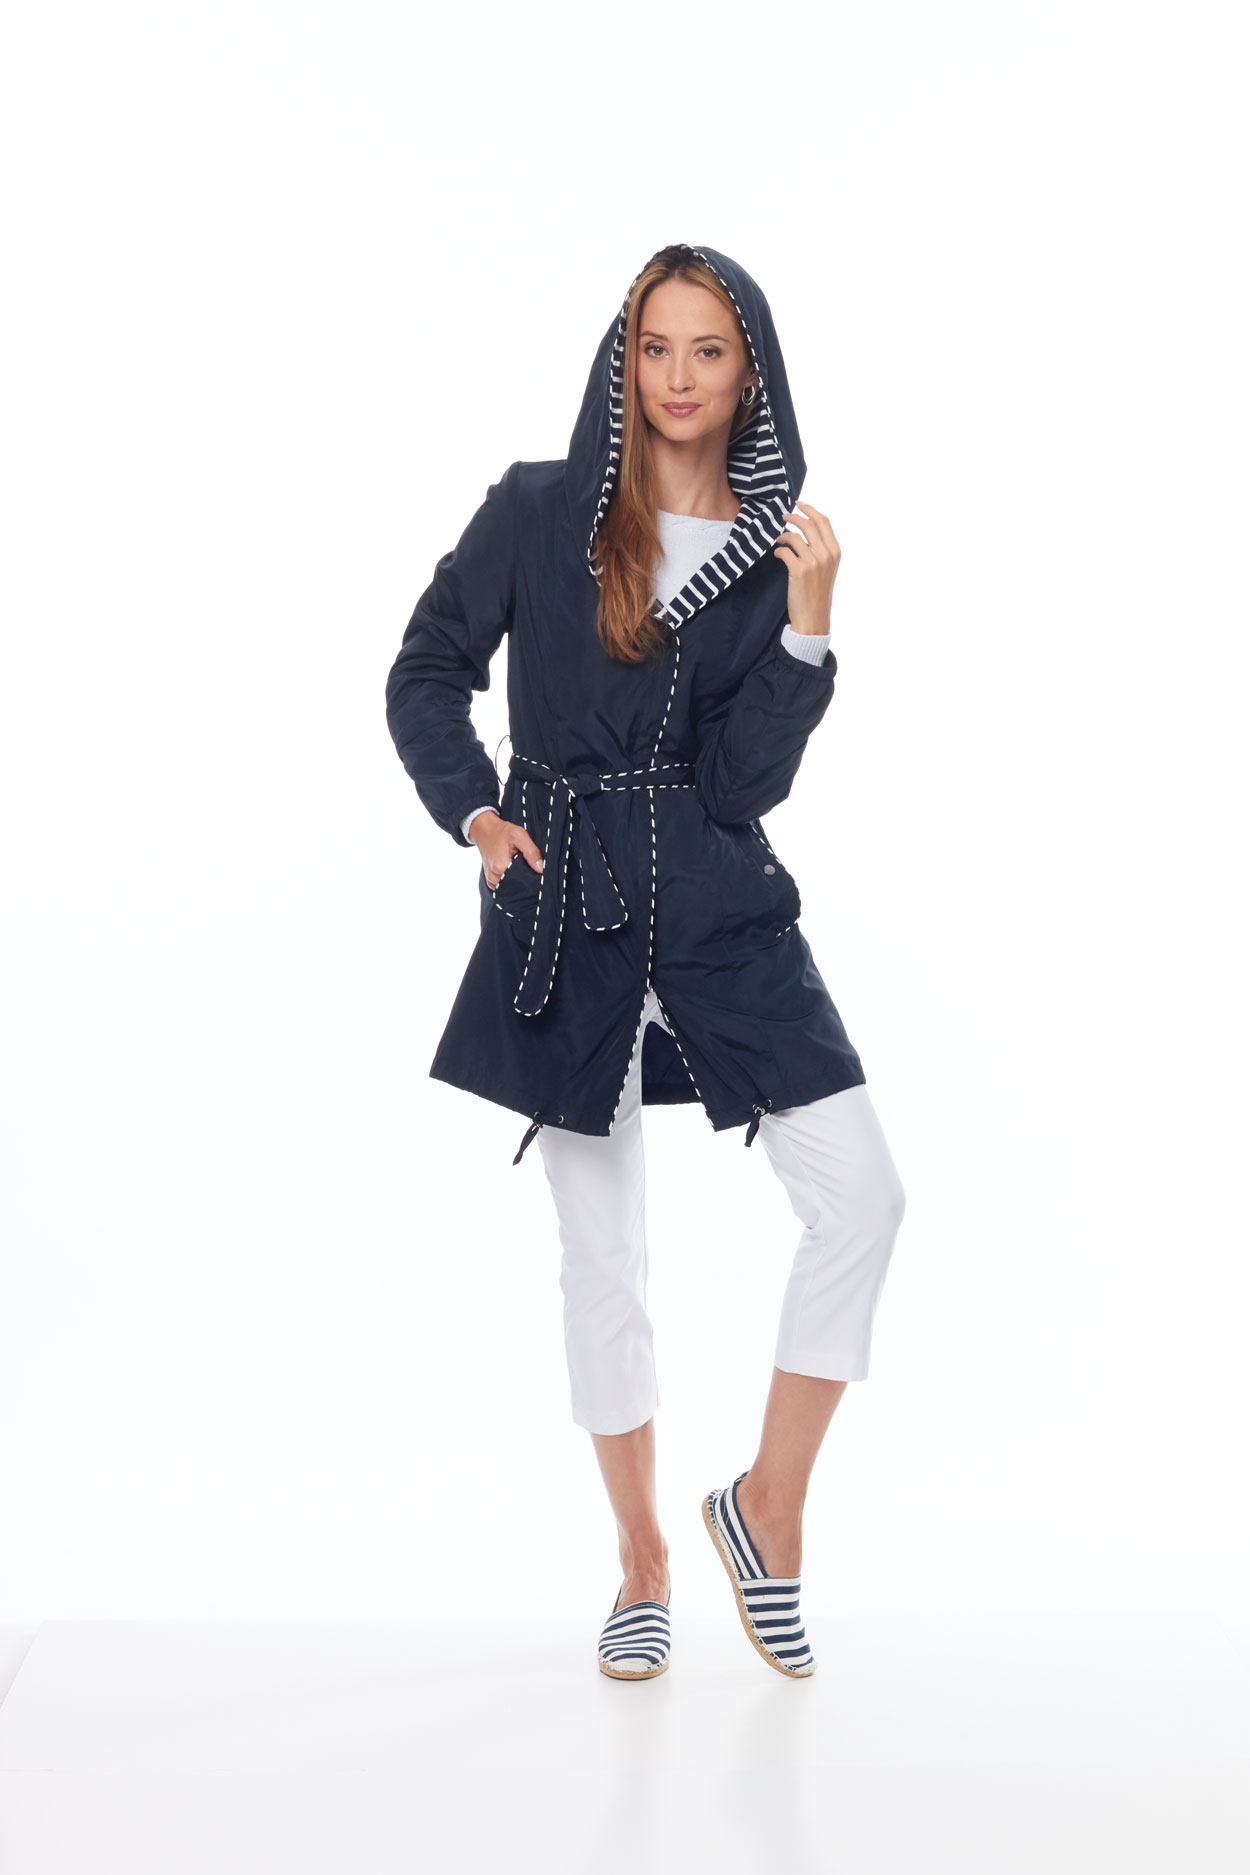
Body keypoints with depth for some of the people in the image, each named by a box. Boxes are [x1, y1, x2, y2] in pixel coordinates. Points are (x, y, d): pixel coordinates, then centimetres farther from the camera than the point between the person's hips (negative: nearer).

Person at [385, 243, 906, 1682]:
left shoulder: (775, 545, 4)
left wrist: (808, 619, -14)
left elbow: (751, 777, -4)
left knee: (861, 1198, -10)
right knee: (601, 1247, 6)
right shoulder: (536, 512, 0)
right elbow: (425, 677, 9)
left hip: (719, 901, 2)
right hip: (567, 909, -1)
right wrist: (476, 816, -5)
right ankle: (643, 1569, 22)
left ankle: (767, 1504, 10)